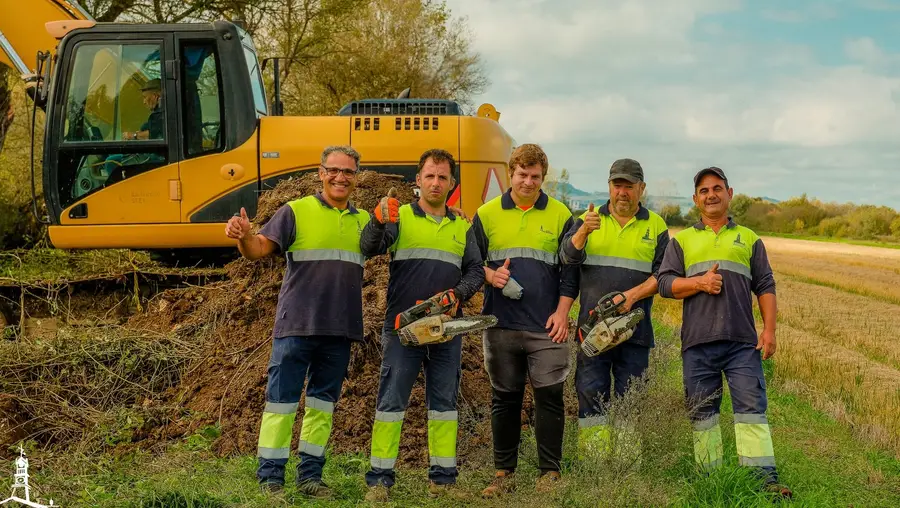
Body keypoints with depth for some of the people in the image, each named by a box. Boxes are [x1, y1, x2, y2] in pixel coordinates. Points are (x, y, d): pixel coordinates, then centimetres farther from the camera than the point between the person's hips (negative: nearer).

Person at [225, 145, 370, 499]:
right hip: (297, 325, -4)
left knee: (323, 403, 11)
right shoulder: (296, 211, -1)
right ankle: (270, 477, 5)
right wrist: (243, 237, -33)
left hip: (340, 330, 5)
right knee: (282, 400, -2)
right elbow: (259, 249, -9)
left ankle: (310, 474, 20)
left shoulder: (364, 220, 13)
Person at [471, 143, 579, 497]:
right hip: (500, 323, 1)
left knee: (549, 397, -2)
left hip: (546, 325, -1)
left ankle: (550, 473, 8)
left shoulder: (560, 216, 6)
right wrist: (489, 275, -12)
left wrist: (562, 311, -4)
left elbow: (571, 269, 5)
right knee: (504, 399, 7)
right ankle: (504, 473, 16)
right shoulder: (487, 214, 8)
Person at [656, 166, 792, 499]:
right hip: (697, 341, 1)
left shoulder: (748, 239, 18)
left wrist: (769, 329, 1)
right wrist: (699, 283, -11)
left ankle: (765, 480, -12)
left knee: (751, 406, -9)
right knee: (702, 410, 2)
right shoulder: (682, 240, 16)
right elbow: (665, 283, 6)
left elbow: (765, 286, 12)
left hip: (743, 341, -1)